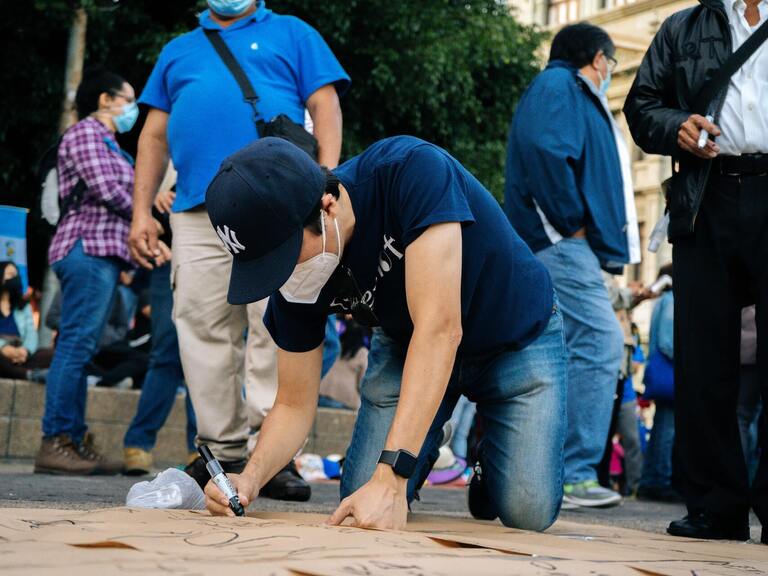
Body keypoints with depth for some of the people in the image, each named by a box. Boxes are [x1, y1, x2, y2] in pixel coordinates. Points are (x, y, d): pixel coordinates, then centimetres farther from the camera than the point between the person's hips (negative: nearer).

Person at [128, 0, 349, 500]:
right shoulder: (177, 51, 27)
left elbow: (325, 106, 7)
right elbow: (155, 136, 24)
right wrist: (142, 211, 13)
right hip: (196, 212, 4)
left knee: (276, 327, -11)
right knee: (204, 332, -1)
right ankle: (225, 453, 6)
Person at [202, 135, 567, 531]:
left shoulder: (412, 171, -38)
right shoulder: (293, 281, -20)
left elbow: (439, 329, -44)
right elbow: (294, 405, -10)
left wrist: (390, 476, -48)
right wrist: (251, 478, -32)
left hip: (517, 337, -3)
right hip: (405, 346, 4)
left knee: (528, 512, -18)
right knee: (361, 504, -11)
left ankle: (492, 459, 16)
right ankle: (424, 441, 21)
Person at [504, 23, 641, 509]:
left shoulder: (577, 96, 29)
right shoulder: (558, 84, 0)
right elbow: (542, 146, -19)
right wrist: (572, 220, -16)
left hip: (570, 249, 11)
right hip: (560, 244, -11)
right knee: (601, 344, -17)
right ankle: (575, 473, -18)